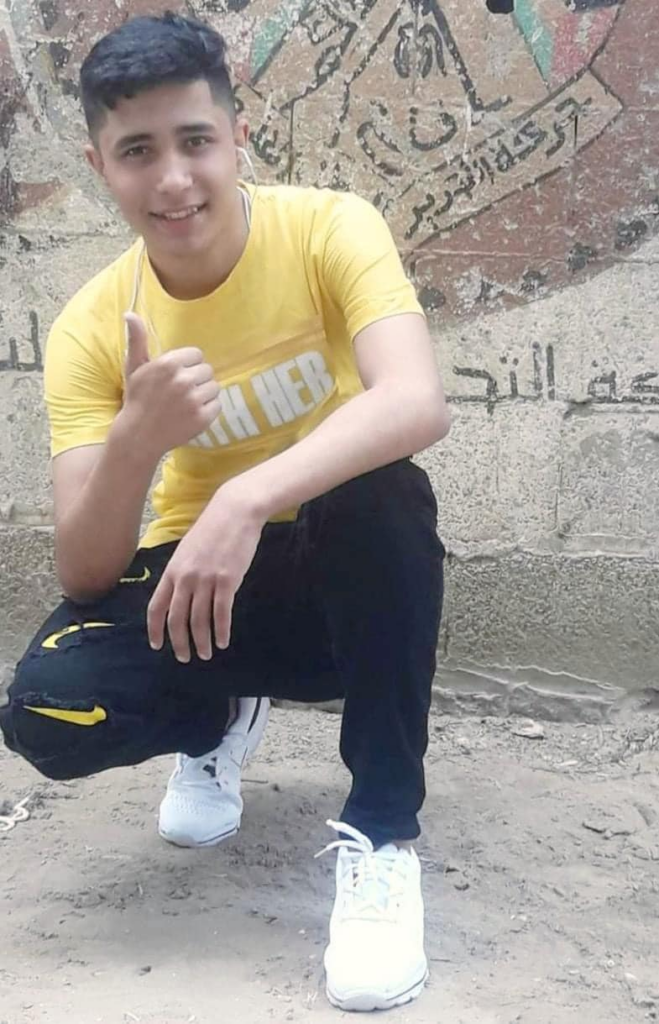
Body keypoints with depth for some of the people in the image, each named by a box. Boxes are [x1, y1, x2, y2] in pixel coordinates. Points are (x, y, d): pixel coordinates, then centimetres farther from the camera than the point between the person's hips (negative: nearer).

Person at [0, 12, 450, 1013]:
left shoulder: (329, 227, -17)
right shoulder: (92, 327, -12)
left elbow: (420, 404, -37)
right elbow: (85, 574, -18)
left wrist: (246, 500, -50)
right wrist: (138, 437, -38)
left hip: (350, 578, -2)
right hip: (197, 586, 2)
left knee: (381, 485, -36)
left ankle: (383, 832, -20)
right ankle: (219, 723, 13)